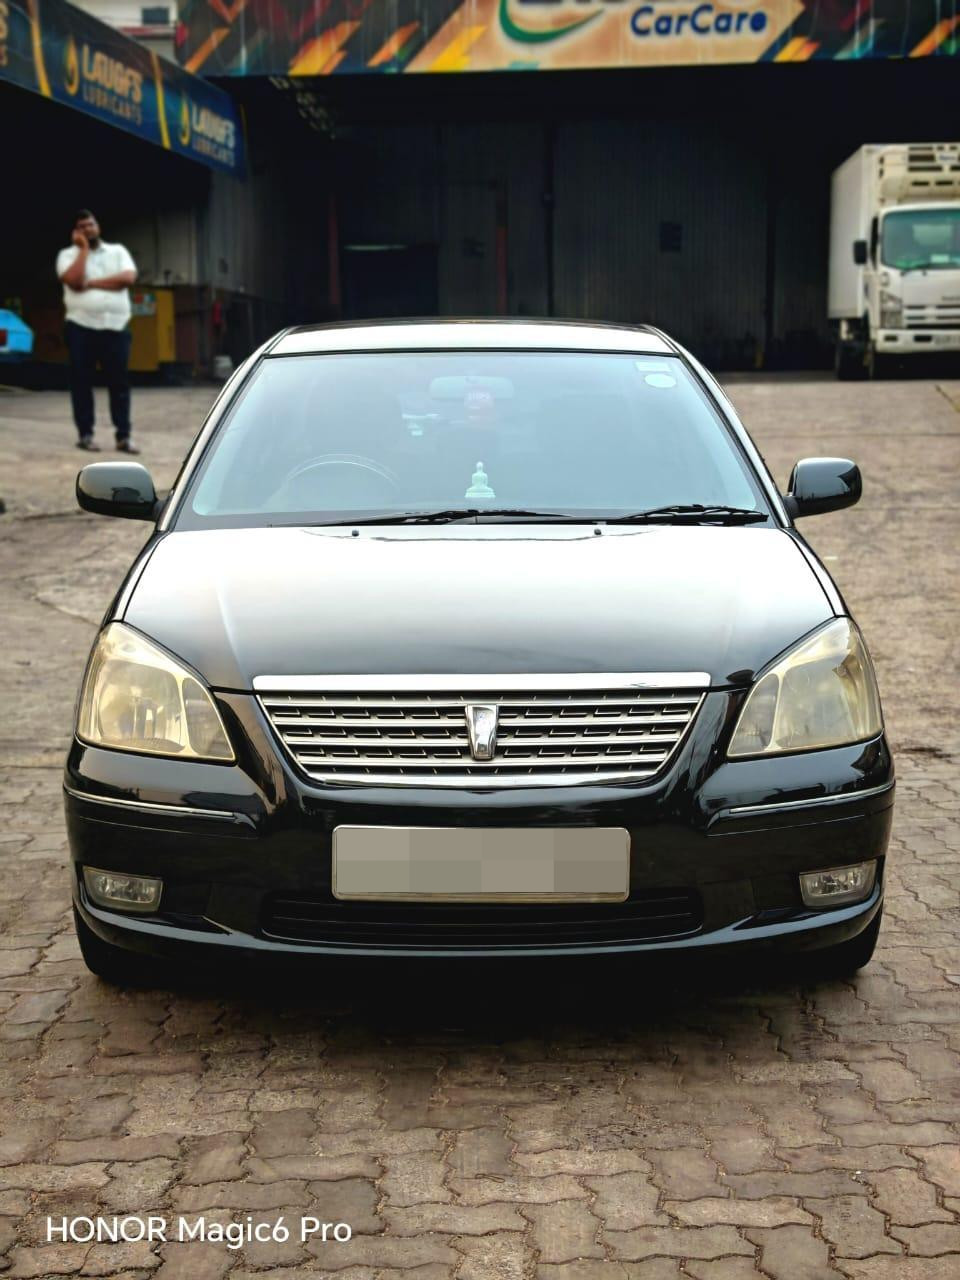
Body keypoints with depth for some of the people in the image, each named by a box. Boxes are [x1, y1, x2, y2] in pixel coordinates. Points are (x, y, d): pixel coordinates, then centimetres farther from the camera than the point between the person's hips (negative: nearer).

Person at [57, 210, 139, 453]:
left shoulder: (118, 251, 11)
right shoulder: (68, 255, 6)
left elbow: (128, 278, -7)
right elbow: (74, 281, -14)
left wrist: (92, 283, -8)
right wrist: (83, 249, -6)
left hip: (116, 327, 1)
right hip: (81, 328, -1)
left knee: (119, 382, 0)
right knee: (82, 382, 2)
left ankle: (123, 437, 2)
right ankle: (85, 435, 9)